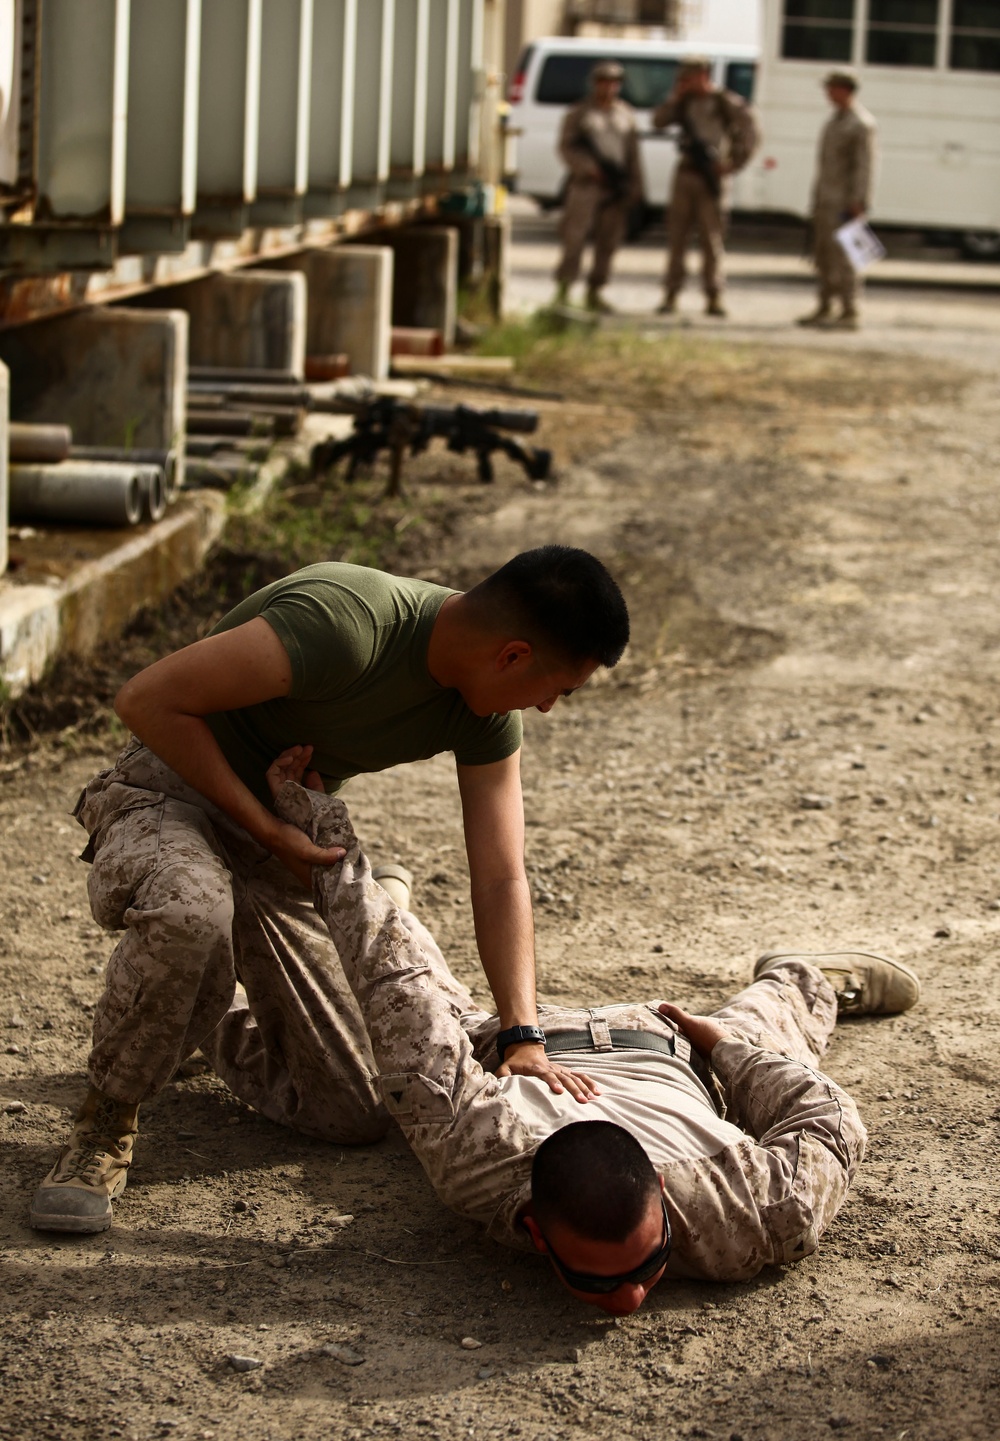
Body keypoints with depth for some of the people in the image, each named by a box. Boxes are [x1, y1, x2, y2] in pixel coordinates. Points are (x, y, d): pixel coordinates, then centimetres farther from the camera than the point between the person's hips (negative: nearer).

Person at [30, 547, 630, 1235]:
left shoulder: (488, 715, -8)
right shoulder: (344, 624, -33)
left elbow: (501, 878, -7)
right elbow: (147, 700, -28)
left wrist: (525, 1036, -19)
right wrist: (267, 828, -24)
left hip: (288, 826, 6)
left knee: (364, 1112, -1)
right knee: (188, 915, -44)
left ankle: (221, 1031, 30)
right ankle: (106, 1124, -18)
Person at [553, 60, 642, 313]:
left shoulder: (626, 115, 15)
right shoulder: (580, 113, 5)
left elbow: (632, 153, 16)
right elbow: (566, 147, 0)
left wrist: (635, 186, 9)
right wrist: (588, 168, -14)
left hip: (617, 188, 4)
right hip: (586, 185, -4)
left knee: (608, 242, 3)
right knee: (575, 238, -9)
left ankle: (594, 292, 11)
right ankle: (562, 290, -6)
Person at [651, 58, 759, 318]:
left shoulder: (726, 103, -4)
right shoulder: (684, 103, 12)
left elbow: (750, 134, -5)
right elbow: (659, 121, 6)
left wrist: (732, 164, -10)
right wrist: (675, 97, -3)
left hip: (712, 178, -5)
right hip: (685, 174, 5)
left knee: (712, 238, -5)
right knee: (676, 236, 4)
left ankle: (714, 298, -1)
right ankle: (670, 296, 9)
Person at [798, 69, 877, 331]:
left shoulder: (861, 124, -13)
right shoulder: (836, 119, 16)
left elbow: (865, 166, -18)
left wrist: (858, 204, -23)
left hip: (844, 201, -10)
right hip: (825, 199, 10)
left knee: (841, 256, -12)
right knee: (823, 254, 11)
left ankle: (850, 313, -10)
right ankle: (824, 310, 16)